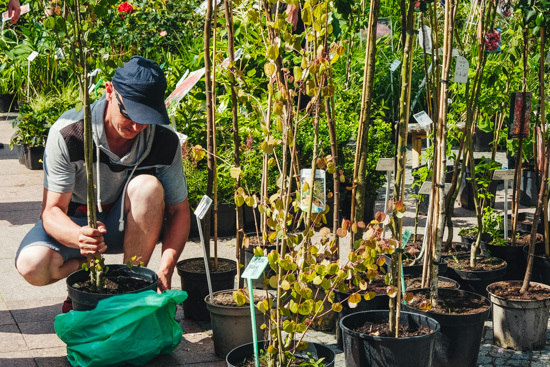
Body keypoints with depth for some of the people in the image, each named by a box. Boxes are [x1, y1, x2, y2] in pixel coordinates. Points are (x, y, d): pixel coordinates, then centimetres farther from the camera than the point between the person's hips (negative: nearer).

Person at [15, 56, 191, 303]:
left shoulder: (165, 141, -19)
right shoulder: (67, 132, -25)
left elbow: (179, 211, -10)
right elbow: (52, 210, -23)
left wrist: (166, 269, -28)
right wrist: (79, 236, -48)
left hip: (127, 227, 1)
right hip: (74, 224, -1)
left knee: (148, 186, -32)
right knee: (32, 265, -32)